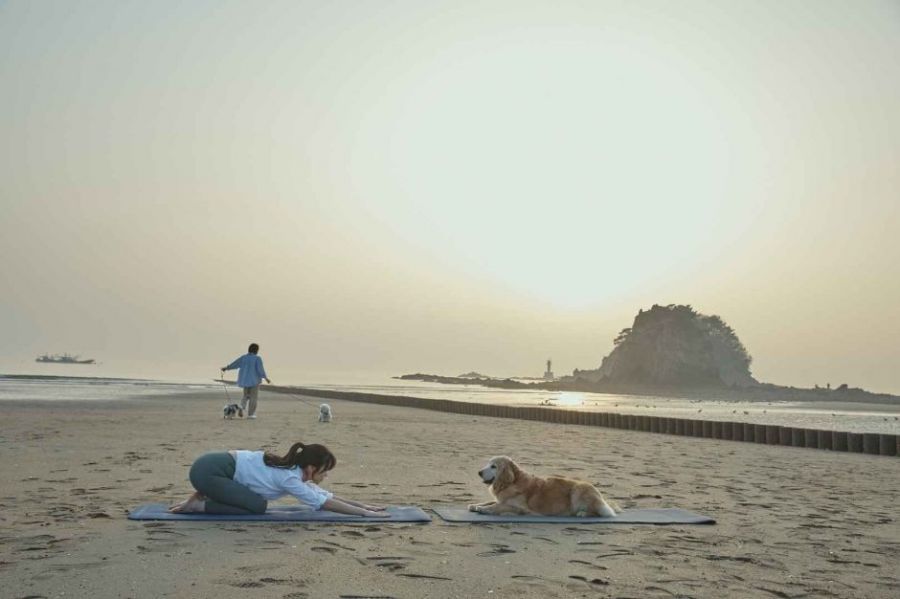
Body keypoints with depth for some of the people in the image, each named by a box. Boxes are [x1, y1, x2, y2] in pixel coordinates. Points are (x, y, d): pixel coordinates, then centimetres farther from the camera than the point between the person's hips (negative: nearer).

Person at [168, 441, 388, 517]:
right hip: (208, 469, -9)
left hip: (214, 465, 9)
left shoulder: (293, 469, 9)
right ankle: (200, 505, -3)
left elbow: (327, 495, 14)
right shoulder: (289, 478, -16)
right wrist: (366, 513, -17)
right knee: (258, 506, -13)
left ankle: (200, 497, 15)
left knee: (255, 502, 15)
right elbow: (326, 503, -18)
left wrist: (364, 505, 10)